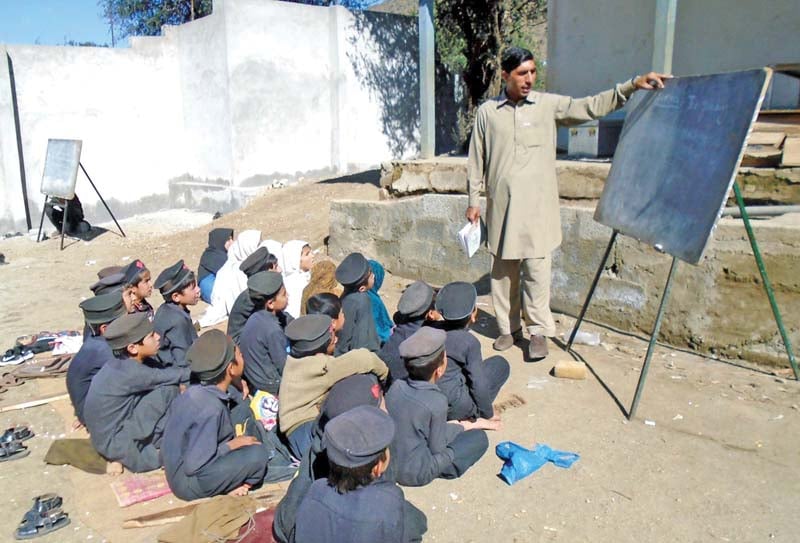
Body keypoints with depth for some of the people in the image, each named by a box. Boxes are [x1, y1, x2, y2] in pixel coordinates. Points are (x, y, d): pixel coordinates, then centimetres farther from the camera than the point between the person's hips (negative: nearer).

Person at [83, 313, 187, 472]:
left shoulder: (121, 363, -1)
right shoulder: (131, 371, -26)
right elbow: (171, 375, -15)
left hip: (109, 431, 8)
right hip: (116, 446, -8)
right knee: (168, 389, -17)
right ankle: (161, 444, 2)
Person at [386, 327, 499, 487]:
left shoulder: (396, 387, -9)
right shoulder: (437, 401, -26)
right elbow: (437, 449, -14)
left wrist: (461, 426, 10)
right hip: (416, 475, -6)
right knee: (479, 437, 4)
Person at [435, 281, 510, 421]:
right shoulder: (469, 342, -16)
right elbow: (479, 384, -14)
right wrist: (488, 413, 1)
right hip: (452, 408, -6)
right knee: (500, 364, 7)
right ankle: (468, 417, 5)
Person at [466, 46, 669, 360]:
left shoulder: (549, 105, 4)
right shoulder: (487, 112, 5)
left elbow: (591, 106, -2)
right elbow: (476, 161, 9)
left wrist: (632, 86, -14)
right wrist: (473, 201, 8)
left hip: (537, 208, -1)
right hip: (501, 207, 1)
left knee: (536, 270, -4)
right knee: (503, 271, 9)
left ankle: (539, 331, 10)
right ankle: (508, 328, 24)